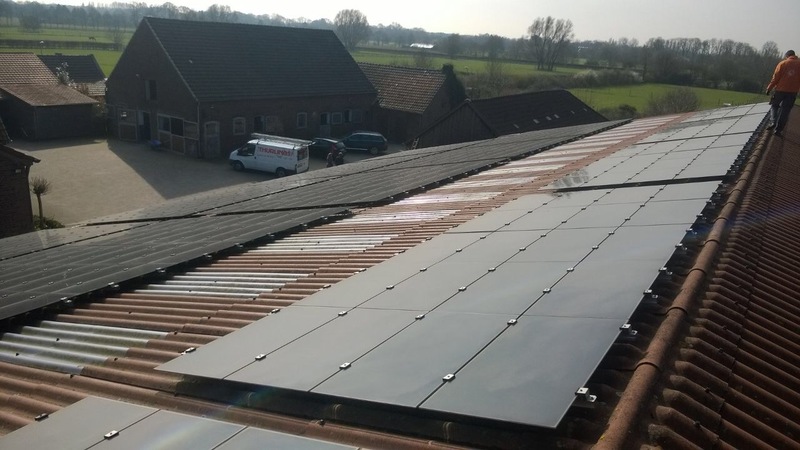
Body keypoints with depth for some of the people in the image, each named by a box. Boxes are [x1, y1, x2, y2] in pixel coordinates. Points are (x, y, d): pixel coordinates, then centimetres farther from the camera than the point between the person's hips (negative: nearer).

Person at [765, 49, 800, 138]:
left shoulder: (782, 63, -3)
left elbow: (775, 78, -5)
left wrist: (769, 88, 2)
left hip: (780, 90, -1)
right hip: (793, 92, 2)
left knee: (774, 106, 18)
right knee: (785, 111, 5)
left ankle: (773, 122, -4)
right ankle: (778, 130, 3)